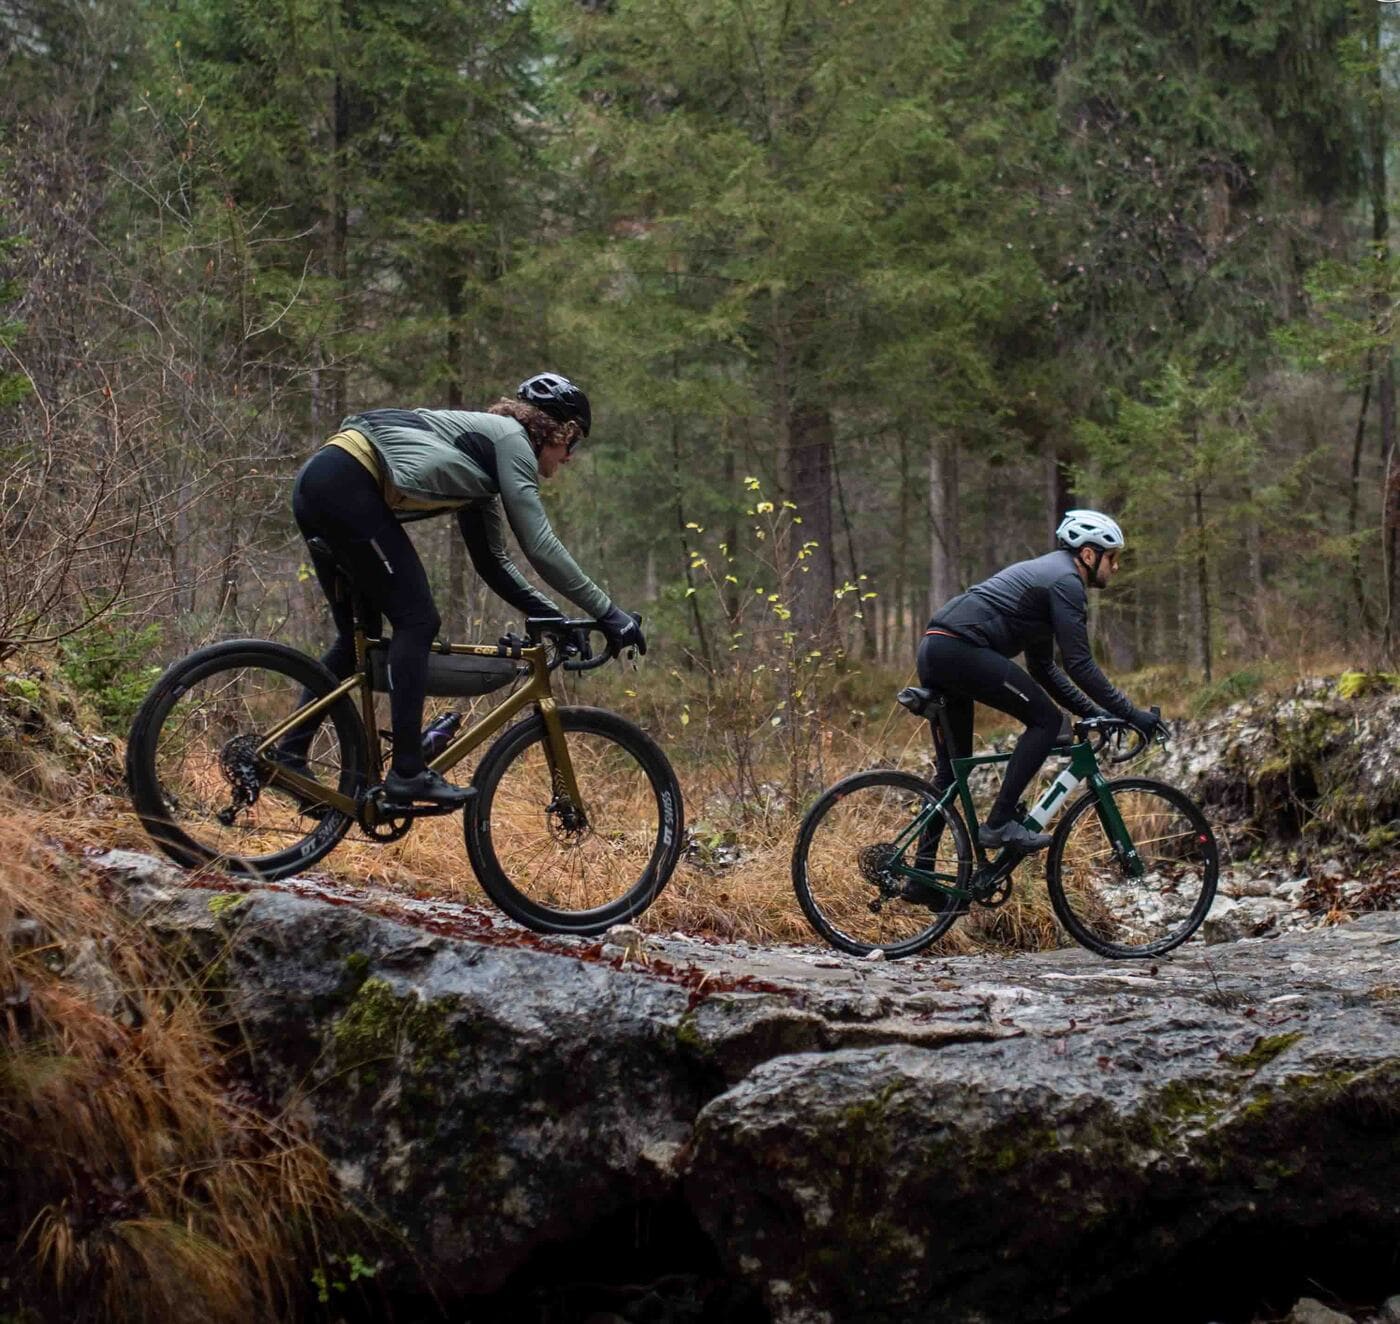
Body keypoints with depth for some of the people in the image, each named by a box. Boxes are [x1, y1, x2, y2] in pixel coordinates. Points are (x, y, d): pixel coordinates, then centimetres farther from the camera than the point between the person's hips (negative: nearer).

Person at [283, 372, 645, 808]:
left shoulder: (484, 462, 26)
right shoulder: (510, 438, 0)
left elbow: (493, 562, 27)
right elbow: (539, 546, -5)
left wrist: (553, 617, 20)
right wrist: (607, 613, -1)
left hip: (316, 486, 10)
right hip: (346, 483, -10)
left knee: (359, 635, 17)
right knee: (417, 622, -7)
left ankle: (288, 755, 17)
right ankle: (408, 772, -9)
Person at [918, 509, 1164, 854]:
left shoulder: (1042, 573, 28)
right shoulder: (1066, 582, -3)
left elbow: (1043, 667, 32)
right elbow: (1080, 664, -8)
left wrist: (1091, 711, 28)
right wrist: (1130, 714, -2)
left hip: (933, 651, 10)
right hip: (961, 649, -10)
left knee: (950, 774, 15)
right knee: (1046, 720, -4)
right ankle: (999, 824, -8)